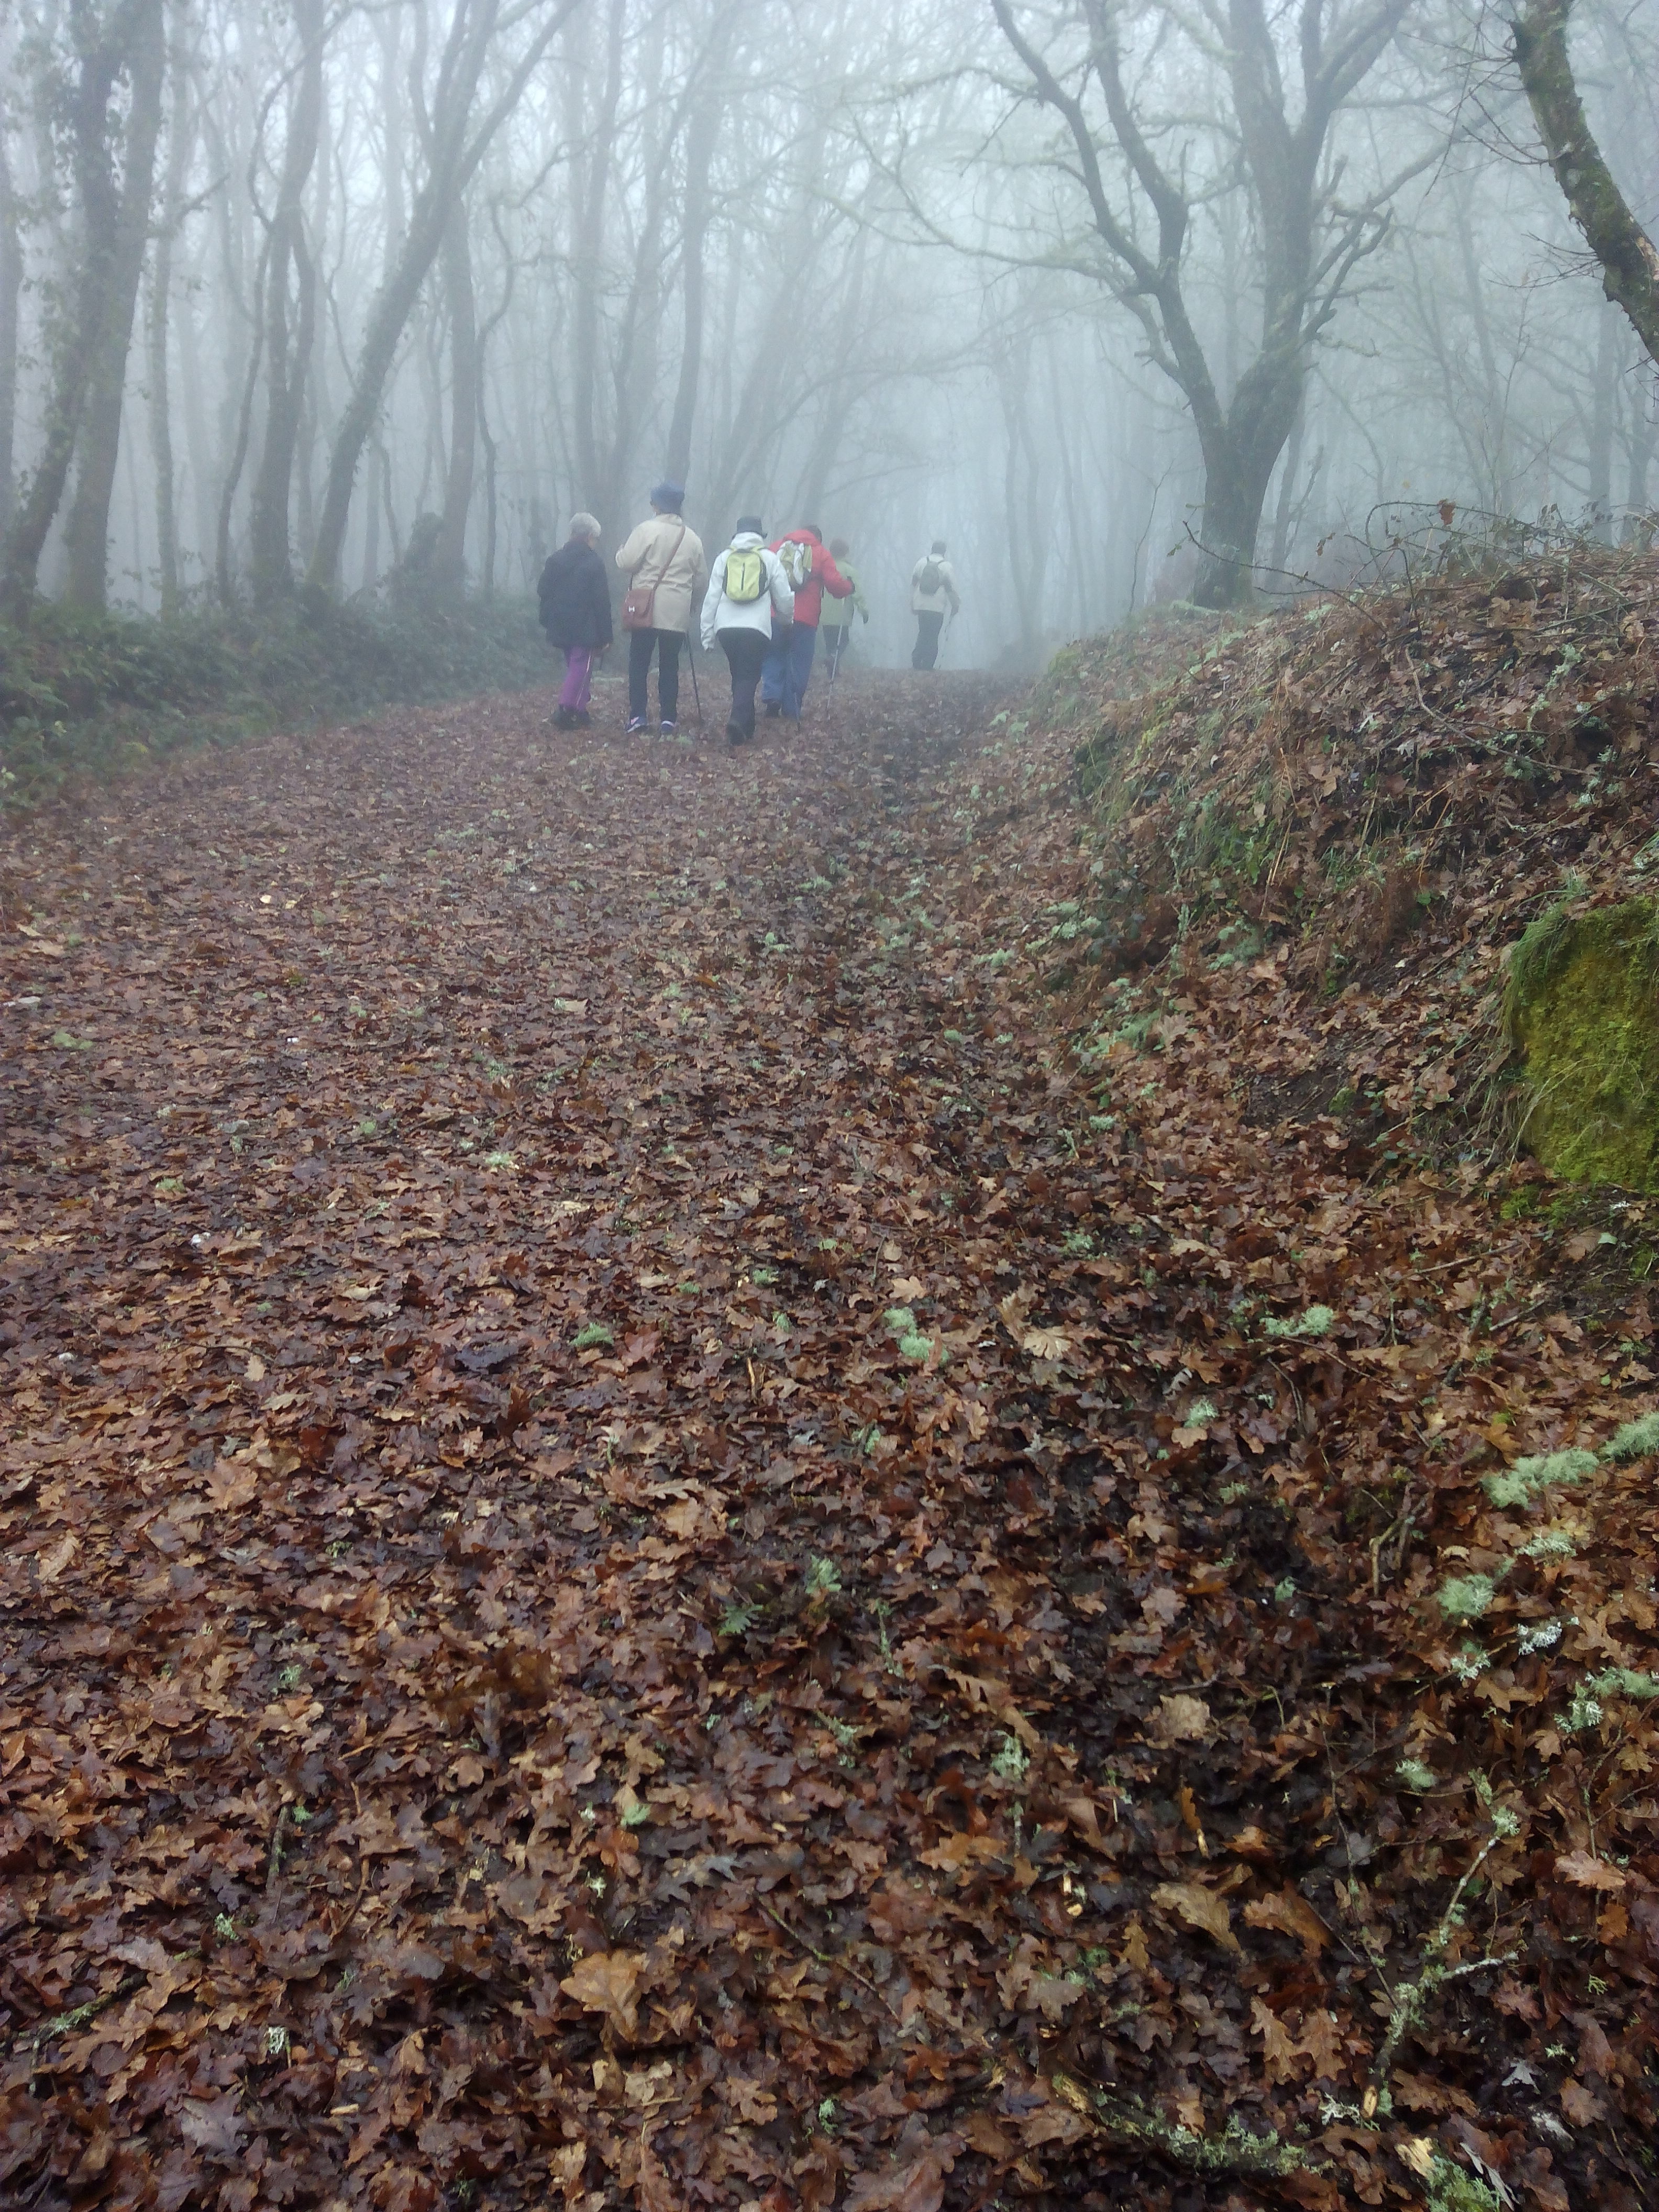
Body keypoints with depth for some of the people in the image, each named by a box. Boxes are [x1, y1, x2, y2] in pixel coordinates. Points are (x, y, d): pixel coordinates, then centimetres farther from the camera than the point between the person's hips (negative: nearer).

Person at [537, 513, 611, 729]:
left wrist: (549, 622, 15)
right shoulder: (594, 563, -9)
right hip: (586, 629, -6)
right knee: (581, 669, -2)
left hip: (562, 627, 6)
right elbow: (602, 602, -11)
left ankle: (580, 712, 18)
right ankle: (565, 712, -14)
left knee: (573, 666, 17)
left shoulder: (555, 560, 7)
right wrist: (605, 636, -7)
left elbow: (542, 594, 7)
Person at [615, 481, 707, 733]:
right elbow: (702, 578, 10)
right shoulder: (693, 538, 7)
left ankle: (637, 717, -4)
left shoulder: (646, 530, -7)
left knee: (639, 663, 3)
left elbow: (626, 563, -10)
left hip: (646, 609, -3)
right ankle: (668, 719, 5)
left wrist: (623, 548, 10)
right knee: (670, 665, 8)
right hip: (677, 612, 3)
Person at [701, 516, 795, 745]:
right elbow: (784, 598, 9)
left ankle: (746, 726, 18)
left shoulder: (723, 558, 10)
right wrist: (787, 619, 30)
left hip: (726, 628, 2)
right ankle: (739, 719, -24)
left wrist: (707, 635, 11)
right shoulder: (770, 558, 6)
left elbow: (712, 599, 7)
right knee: (748, 677, -1)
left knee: (739, 675, 17)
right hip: (757, 628, -2)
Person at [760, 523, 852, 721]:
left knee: (774, 657, 15)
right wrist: (849, 589, 19)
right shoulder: (820, 553, 6)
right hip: (804, 618, -2)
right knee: (798, 665, 6)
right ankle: (791, 711, 5)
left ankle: (771, 695, -7)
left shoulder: (777, 546, 13)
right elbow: (835, 584, -2)